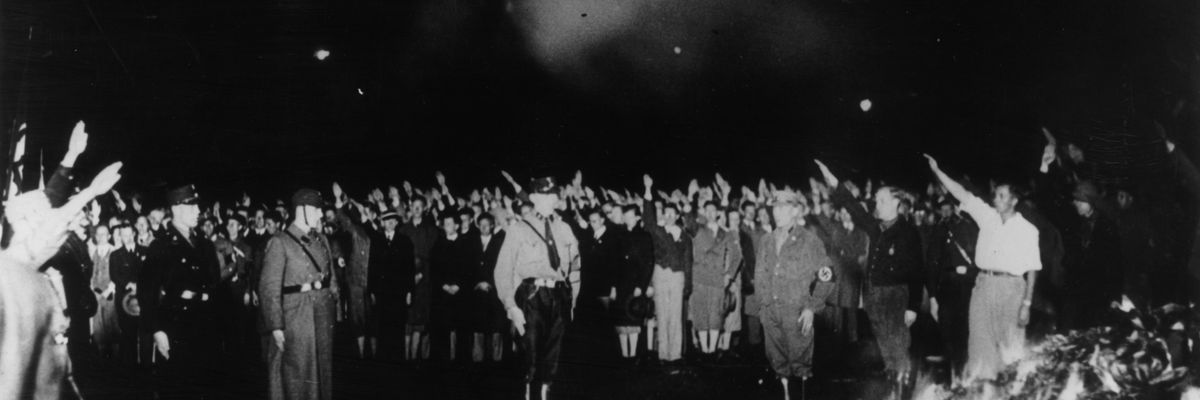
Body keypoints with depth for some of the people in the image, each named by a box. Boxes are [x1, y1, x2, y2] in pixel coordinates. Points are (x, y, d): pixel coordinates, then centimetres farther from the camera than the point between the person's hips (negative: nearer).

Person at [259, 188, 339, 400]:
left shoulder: (321, 240, 12)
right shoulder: (280, 242, -7)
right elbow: (270, 287, -11)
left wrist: (335, 306, 6)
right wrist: (276, 327, -15)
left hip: (324, 314, 6)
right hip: (296, 316, -6)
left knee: (323, 370, 10)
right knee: (297, 375, -2)